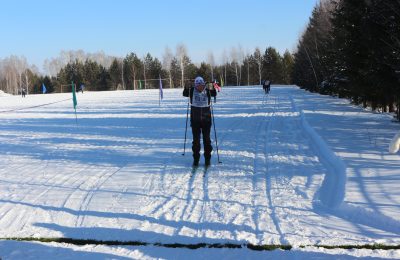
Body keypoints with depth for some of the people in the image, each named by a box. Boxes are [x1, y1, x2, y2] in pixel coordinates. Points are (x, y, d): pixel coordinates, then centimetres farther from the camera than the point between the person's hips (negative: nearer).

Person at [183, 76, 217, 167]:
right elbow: (185, 94, -11)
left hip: (206, 119, 0)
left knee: (207, 139, 6)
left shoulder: (207, 91, -2)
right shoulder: (192, 91, -2)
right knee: (196, 139, 5)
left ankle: (207, 158, 15)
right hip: (195, 119, 0)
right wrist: (186, 87, -29)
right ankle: (196, 159, 15)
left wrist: (212, 87, -32)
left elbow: (214, 94, -14)